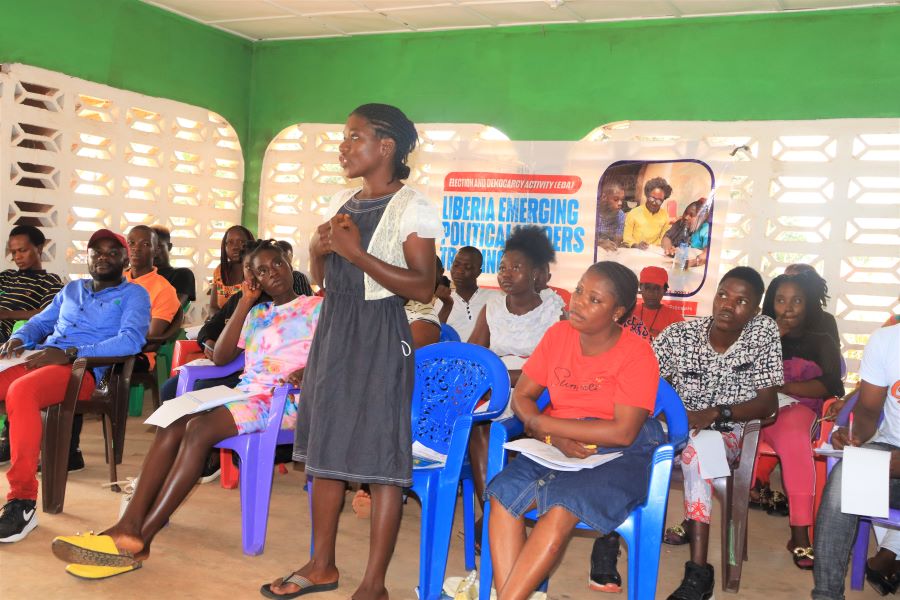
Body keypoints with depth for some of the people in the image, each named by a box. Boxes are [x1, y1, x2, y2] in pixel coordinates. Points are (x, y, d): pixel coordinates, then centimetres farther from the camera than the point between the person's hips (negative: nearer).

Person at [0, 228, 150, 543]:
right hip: (37, 361, 6)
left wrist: (69, 353, -17)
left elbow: (131, 340, -8)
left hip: (81, 369, -6)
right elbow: (40, 321, 32)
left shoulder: (132, 294, 8)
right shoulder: (72, 289, 28)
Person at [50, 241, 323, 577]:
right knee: (172, 424, -21)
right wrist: (244, 304, 10)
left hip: (285, 399, -6)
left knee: (200, 428, -29)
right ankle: (129, 526, -30)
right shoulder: (257, 314, 24)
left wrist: (307, 375, -26)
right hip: (245, 393, 6)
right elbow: (220, 358, 14)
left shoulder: (316, 307, 7)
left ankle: (141, 538, -29)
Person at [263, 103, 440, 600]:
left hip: (379, 336, -8)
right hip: (333, 329, 8)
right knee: (323, 447, 12)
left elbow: (423, 286, -17)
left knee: (380, 456, -3)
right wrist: (318, 250, -2)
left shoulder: (411, 208, -9)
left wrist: (356, 252, -20)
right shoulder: (342, 202, 13)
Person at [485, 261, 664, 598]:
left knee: (561, 508, -31)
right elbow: (521, 396, 6)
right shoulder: (558, 334, 3)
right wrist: (554, 438, -15)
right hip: (559, 445, 5)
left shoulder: (637, 354, -11)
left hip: (622, 455, -4)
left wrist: (540, 423, -14)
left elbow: (623, 433, -18)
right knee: (503, 494, -23)